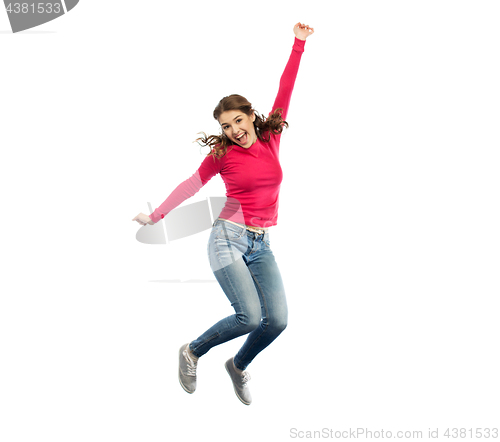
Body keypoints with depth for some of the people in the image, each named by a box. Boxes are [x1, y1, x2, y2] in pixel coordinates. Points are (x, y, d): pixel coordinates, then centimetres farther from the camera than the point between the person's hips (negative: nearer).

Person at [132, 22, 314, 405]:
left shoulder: (271, 139, 5)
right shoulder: (222, 153, -1)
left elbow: (285, 92, 5)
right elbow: (193, 185, 7)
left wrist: (299, 44, 7)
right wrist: (156, 216, 9)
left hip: (261, 245, 4)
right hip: (229, 239, -4)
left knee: (278, 320, -6)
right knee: (249, 317, -16)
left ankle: (238, 366, 22)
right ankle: (192, 352, 10)